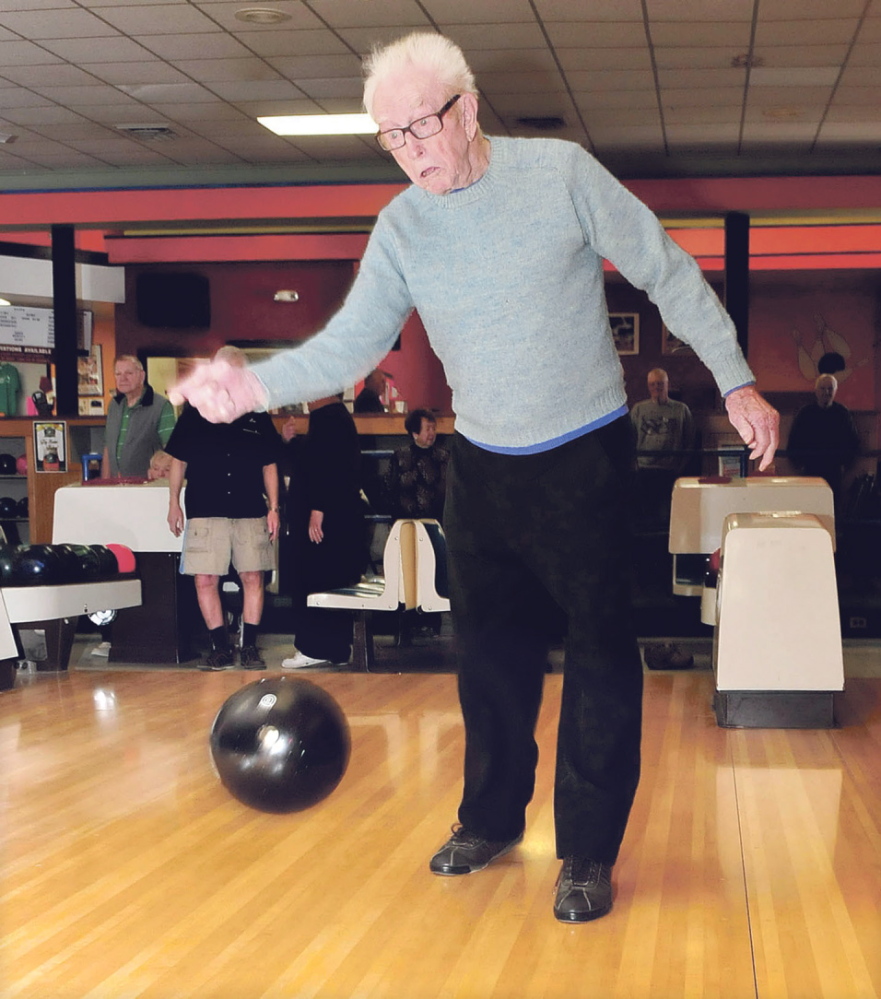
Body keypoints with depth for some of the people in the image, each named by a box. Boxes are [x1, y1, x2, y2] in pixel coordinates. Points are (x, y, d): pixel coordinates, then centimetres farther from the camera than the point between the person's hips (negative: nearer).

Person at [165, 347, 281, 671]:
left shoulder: (258, 417, 9)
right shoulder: (195, 414, 6)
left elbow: (270, 466, 11)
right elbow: (178, 462, 9)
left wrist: (273, 508, 6)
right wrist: (174, 504, 4)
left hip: (251, 511, 1)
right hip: (205, 511, -1)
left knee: (252, 578, 1)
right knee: (205, 581, -3)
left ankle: (249, 647, 10)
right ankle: (221, 648, 7)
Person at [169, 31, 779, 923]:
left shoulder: (561, 173, -13)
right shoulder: (399, 228, -3)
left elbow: (669, 273, -6)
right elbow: (348, 346, -10)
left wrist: (736, 381, -9)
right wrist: (254, 384, -29)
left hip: (584, 458, -4)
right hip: (480, 464, 4)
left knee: (600, 652, -2)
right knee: (489, 650, 13)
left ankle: (588, 853, 9)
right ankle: (492, 818, 30)